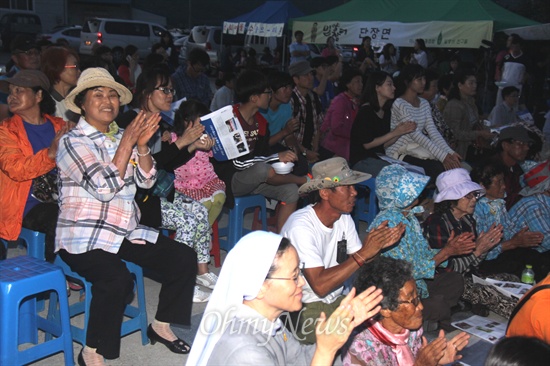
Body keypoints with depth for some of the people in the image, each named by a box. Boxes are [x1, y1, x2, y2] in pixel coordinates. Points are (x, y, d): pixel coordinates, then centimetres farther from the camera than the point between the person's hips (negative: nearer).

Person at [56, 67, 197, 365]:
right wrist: (128, 143, -17)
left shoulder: (121, 136, 14)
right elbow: (104, 188, -18)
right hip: (83, 237, -7)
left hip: (126, 232, 7)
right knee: (117, 279, -34)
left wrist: (142, 145, -8)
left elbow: (146, 180, 8)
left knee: (184, 258, -6)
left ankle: (161, 325, 13)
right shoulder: (73, 141, -7)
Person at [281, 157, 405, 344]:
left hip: (336, 299, 8)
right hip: (306, 308, -8)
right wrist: (363, 253, -28)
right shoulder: (301, 227, -22)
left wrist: (378, 246, -15)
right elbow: (320, 285, -28)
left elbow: (359, 265, 5)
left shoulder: (344, 218, 3)